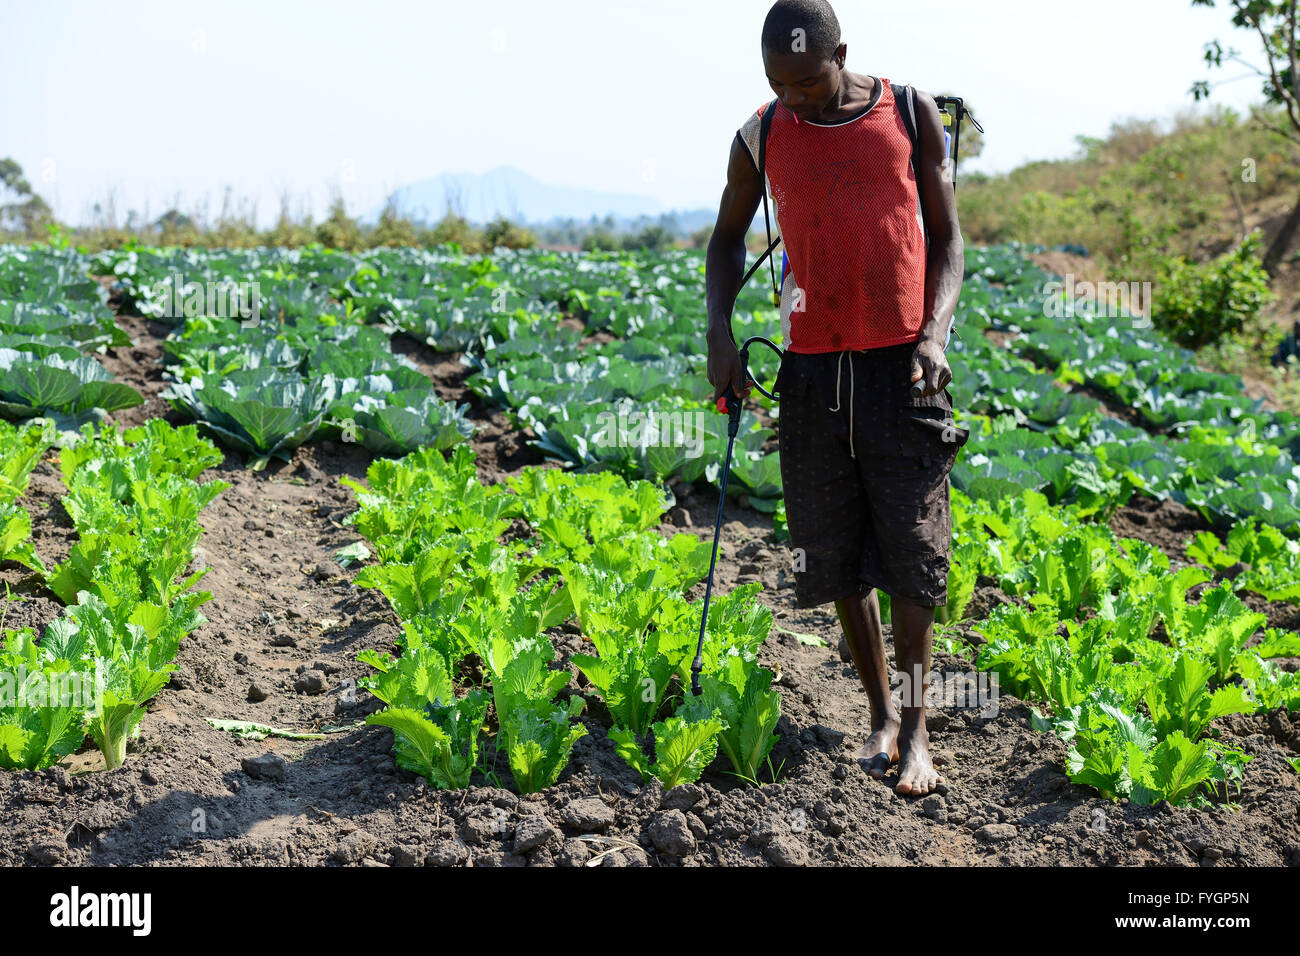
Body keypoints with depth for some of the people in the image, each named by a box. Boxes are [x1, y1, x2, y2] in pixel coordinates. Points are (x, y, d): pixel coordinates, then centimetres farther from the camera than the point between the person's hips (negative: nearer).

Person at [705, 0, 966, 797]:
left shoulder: (911, 114, 2)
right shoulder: (763, 137, 6)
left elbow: (946, 235, 6)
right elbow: (729, 239, 19)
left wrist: (936, 331, -9)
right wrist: (720, 331, 4)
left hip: (901, 363, -2)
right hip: (813, 366, 2)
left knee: (911, 544, -3)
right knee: (838, 551, 6)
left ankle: (916, 727, 3)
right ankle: (881, 713, 19)